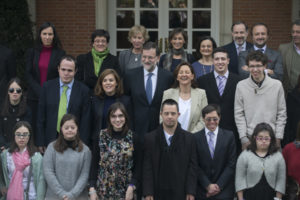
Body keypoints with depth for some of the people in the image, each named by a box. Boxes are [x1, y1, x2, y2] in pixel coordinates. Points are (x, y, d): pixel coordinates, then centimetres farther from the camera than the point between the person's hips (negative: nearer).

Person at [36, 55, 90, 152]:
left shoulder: (83, 90, -2)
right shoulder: (47, 87, 3)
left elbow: (85, 120, -1)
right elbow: (41, 117, 3)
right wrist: (40, 143, -1)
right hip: (50, 140, 1)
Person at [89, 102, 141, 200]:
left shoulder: (133, 138, 0)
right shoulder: (101, 136, 1)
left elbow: (137, 166, 2)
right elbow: (94, 164, 2)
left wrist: (131, 187, -8)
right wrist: (92, 189, -4)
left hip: (125, 191, 0)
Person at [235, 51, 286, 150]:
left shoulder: (277, 85, 0)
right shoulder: (241, 86, 0)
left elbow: (281, 113, 3)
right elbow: (239, 114, 1)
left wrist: (278, 138, -2)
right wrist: (243, 138, -5)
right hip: (249, 137, 0)